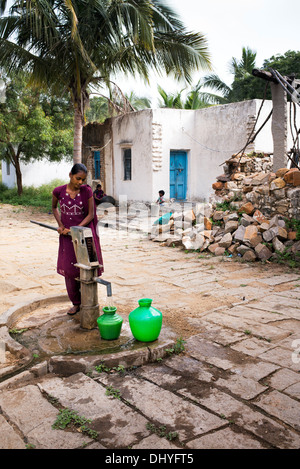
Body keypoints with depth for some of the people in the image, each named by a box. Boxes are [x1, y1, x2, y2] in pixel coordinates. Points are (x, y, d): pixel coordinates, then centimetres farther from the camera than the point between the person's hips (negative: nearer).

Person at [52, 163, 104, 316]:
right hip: (66, 235, 2)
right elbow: (54, 208, 13)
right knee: (69, 269, 6)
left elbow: (91, 215, -7)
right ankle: (76, 303, 21)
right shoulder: (59, 191, -7)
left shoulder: (87, 191, -11)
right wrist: (60, 225, 0)